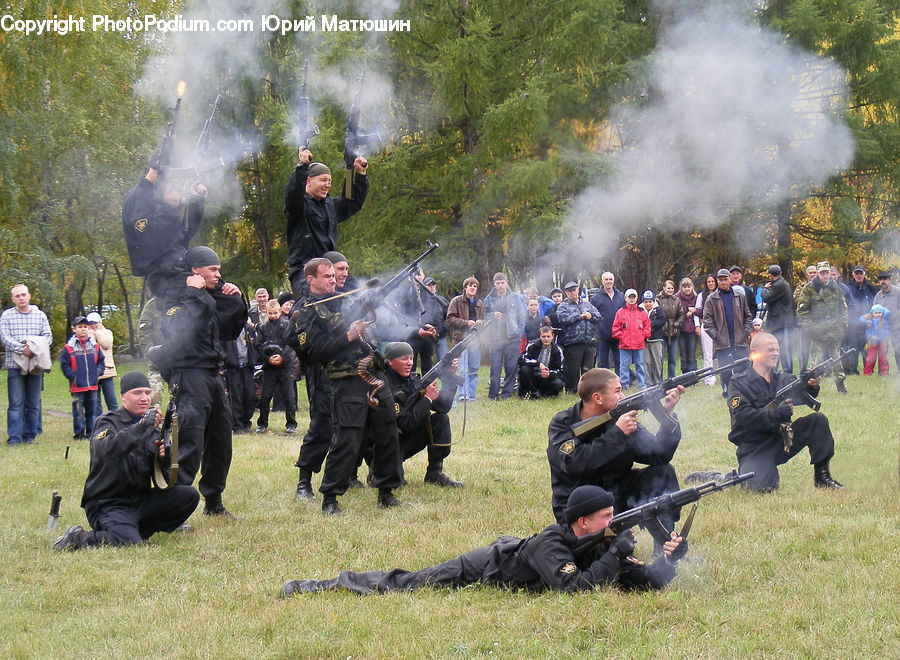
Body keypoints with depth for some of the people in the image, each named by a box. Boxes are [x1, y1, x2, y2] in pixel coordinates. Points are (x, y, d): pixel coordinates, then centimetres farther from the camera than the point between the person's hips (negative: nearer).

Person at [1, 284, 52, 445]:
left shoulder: (39, 315, 10)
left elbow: (48, 336, 5)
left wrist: (34, 347, -13)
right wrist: (21, 349, -18)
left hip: (35, 364, 2)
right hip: (15, 364, -2)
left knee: (33, 402, 4)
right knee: (16, 402, -6)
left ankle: (29, 435, 13)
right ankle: (14, 436, -5)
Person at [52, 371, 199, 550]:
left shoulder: (152, 427, 13)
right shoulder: (108, 423, -5)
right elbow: (103, 450, -31)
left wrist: (164, 458, -12)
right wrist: (141, 427, -40)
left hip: (140, 500, 7)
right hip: (107, 505, -7)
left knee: (189, 495, -7)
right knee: (128, 542, -32)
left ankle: (140, 531, -3)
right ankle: (78, 538, -7)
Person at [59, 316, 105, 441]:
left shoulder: (94, 345, 8)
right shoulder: (69, 348, -4)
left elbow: (100, 361, 17)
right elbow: (64, 365, -3)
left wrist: (98, 372, 2)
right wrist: (73, 376, -11)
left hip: (92, 385, 4)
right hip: (77, 386, -4)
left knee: (93, 410, 8)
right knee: (78, 411, 0)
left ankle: (91, 433, 16)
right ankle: (79, 433, 9)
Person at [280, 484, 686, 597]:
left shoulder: (599, 546, -12)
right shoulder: (551, 544, -34)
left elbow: (649, 582, -11)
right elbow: (572, 588, -47)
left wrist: (670, 557, -28)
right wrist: (615, 556, -43)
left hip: (510, 552, 7)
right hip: (482, 568, -7)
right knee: (400, 585, 0)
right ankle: (308, 587, 9)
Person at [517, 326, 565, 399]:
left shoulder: (557, 350, -2)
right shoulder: (532, 345, -5)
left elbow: (561, 373, -2)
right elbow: (522, 360, -18)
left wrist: (549, 374, -23)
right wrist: (538, 364, -30)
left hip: (546, 379, 0)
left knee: (559, 384, -30)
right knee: (524, 369, -32)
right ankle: (532, 392, -10)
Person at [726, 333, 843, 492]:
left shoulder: (783, 379, 10)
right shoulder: (739, 383, -5)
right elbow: (743, 416, -18)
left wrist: (812, 386, -27)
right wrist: (777, 413, -27)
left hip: (782, 439, 5)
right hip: (753, 447, -5)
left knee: (818, 420, -14)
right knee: (763, 485, -29)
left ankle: (822, 475, -6)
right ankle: (745, 471, 8)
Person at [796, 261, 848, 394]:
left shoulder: (835, 287, 12)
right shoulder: (809, 289, -3)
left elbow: (843, 307, 21)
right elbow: (802, 311, -3)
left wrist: (843, 324, 10)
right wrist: (808, 328, -11)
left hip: (835, 331, 4)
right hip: (818, 332, -4)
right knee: (817, 360, -4)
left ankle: (840, 385, 21)